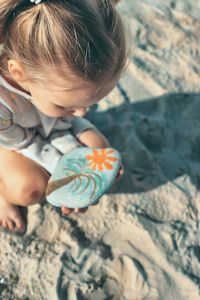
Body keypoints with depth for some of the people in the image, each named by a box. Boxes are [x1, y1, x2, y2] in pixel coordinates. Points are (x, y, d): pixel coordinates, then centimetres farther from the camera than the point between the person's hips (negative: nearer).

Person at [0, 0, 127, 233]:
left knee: (99, 150, -11)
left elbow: (62, 124, -12)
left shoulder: (63, 77, -32)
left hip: (49, 128, 5)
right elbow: (25, 144, -25)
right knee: (30, 188, -29)